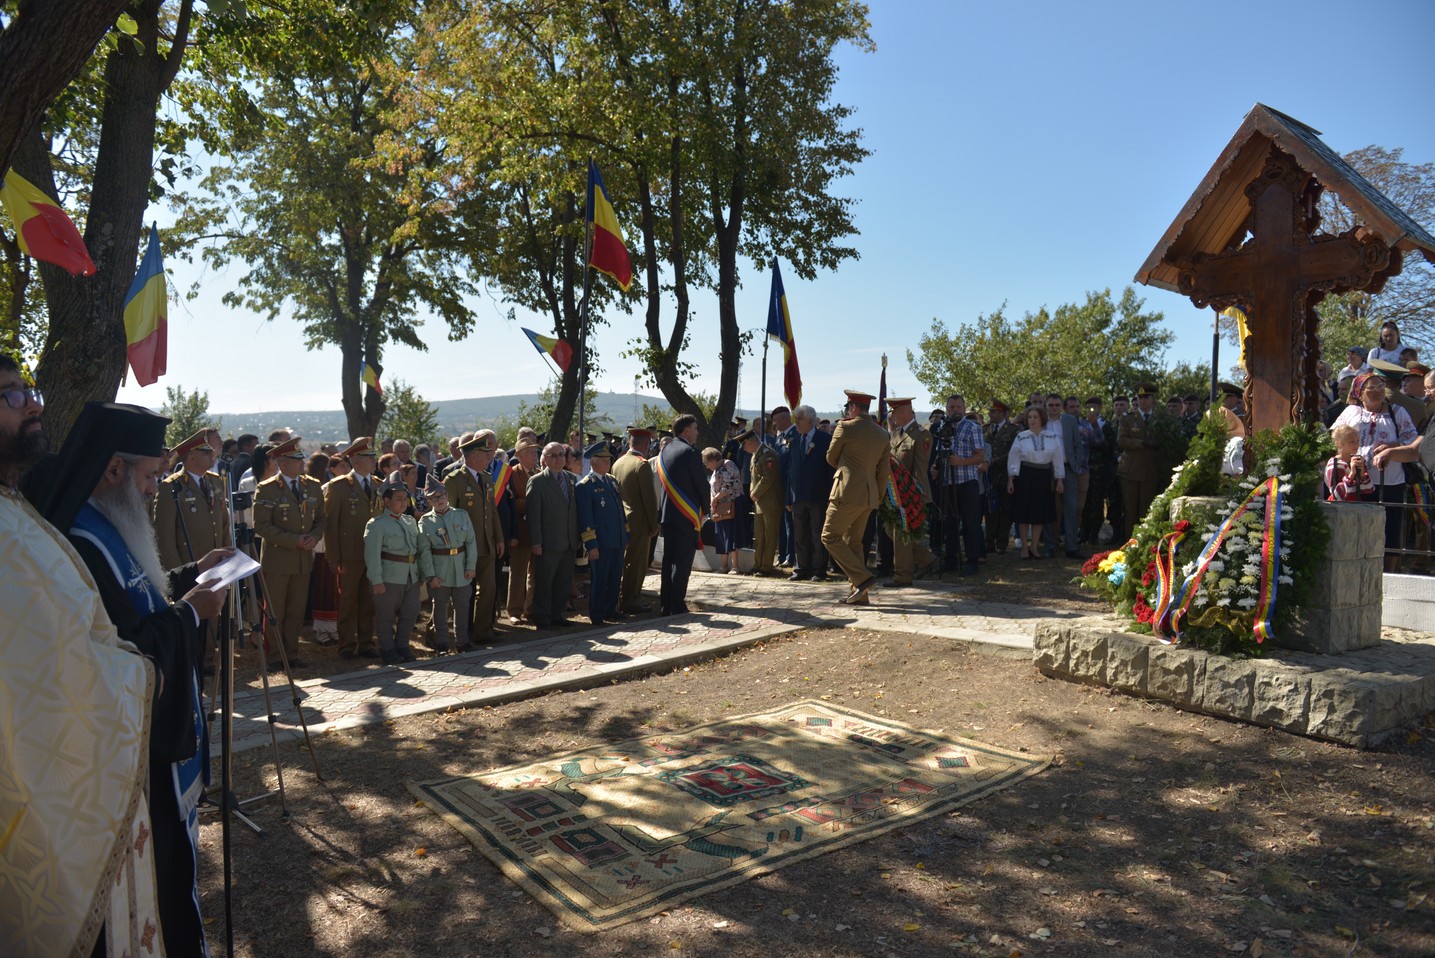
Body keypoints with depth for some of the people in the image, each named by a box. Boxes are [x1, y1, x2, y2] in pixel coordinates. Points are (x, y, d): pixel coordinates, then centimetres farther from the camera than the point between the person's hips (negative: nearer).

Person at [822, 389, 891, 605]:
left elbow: (831, 458, 5)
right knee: (853, 542, 13)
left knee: (830, 536, -2)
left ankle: (862, 578, -12)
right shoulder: (883, 435, 12)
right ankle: (859, 594, 12)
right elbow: (884, 471, 13)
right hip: (869, 496, 8)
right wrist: (878, 497, 19)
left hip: (847, 493, -8)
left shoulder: (845, 428, -8)